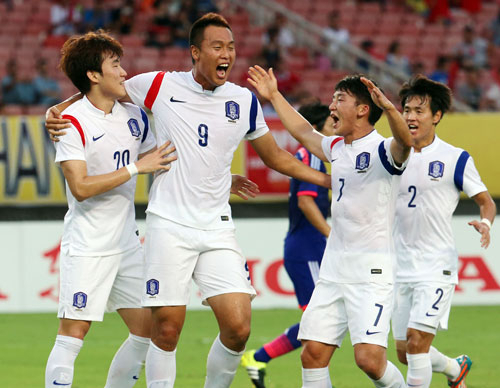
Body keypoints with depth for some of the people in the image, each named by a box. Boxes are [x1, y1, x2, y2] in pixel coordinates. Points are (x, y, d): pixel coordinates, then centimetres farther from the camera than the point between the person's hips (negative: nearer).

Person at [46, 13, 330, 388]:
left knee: (238, 327, -9)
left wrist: (330, 180, 14)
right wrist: (59, 114, -4)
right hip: (169, 226, -2)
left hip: (217, 227, 2)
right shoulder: (160, 86, -2)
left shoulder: (244, 101, 5)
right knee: (167, 329, -4)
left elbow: (276, 157, 19)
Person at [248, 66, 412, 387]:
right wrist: (274, 96, 39)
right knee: (313, 355, 1)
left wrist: (388, 106, -51)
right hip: (332, 272, 7)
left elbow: (405, 142, -33)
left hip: (371, 273, -7)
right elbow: (304, 133, 33)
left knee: (370, 359, -17)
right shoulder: (336, 147, 14)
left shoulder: (382, 150, -10)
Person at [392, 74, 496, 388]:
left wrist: (486, 222, -20)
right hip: (401, 267, 5)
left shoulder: (455, 159, -5)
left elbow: (486, 201, 1)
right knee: (405, 352, 10)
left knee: (416, 340, -19)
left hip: (437, 267, -5)